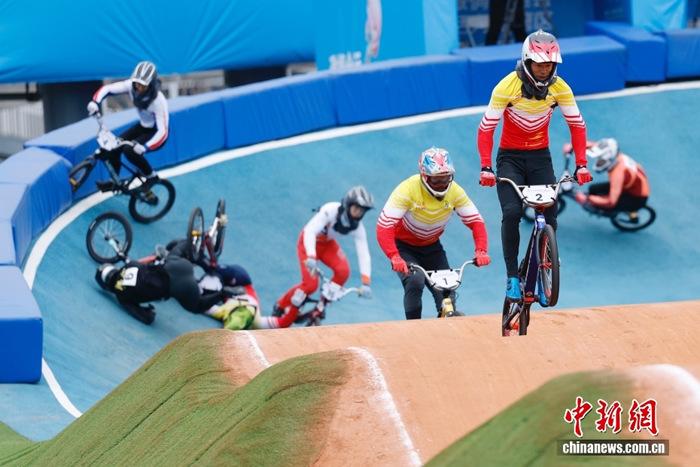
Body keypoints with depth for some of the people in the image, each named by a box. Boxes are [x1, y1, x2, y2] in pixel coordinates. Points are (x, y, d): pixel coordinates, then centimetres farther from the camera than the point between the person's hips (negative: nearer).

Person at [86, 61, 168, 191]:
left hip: (155, 133, -6)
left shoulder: (158, 101, -33)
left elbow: (162, 132, -37)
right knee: (114, 146, -11)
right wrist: (95, 102, -36)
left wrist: (145, 147, -52)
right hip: (142, 126, 6)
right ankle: (114, 182, 9)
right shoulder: (132, 86, -20)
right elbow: (107, 89, -15)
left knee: (130, 150, -28)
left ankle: (151, 176, -5)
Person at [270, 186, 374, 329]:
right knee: (311, 283, -19)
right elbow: (310, 231, -42)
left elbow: (364, 254, -23)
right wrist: (311, 257, -57)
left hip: (328, 244, 4)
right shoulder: (330, 211, -33)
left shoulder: (358, 228, -20)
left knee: (343, 270, -25)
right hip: (309, 242, -4)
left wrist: (366, 283, -33)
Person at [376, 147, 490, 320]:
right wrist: (395, 257, -50)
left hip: (431, 246, 4)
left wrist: (481, 251, -32)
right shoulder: (407, 190, -30)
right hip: (404, 245, -4)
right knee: (415, 281, -28)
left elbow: (476, 221, -15)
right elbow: (384, 227, -36)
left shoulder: (455, 192, -18)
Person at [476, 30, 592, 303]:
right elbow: (486, 127, -17)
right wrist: (485, 168, -27)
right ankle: (512, 278, -16)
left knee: (549, 217, -11)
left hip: (540, 157, 3)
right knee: (512, 212, -24)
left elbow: (577, 124, -3)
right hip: (510, 157, -3)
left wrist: (581, 164, -13)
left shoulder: (559, 87, -9)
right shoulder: (508, 86, -18)